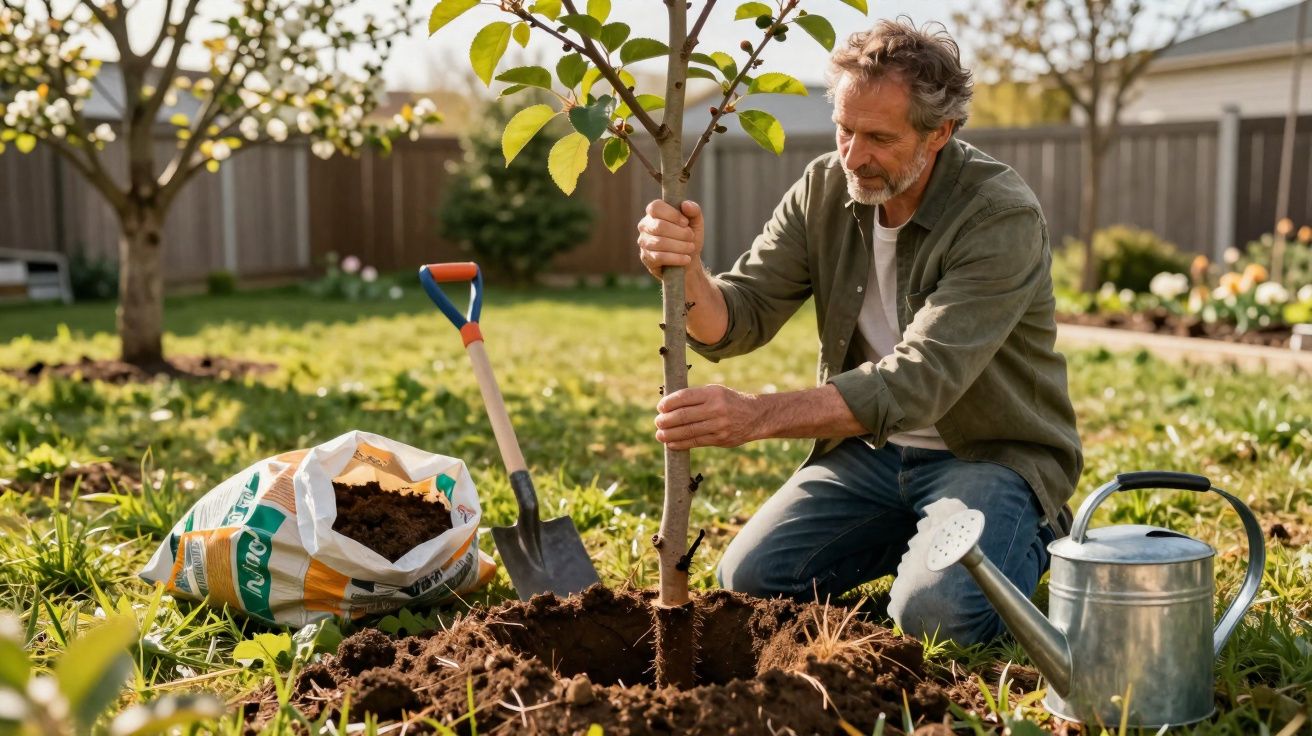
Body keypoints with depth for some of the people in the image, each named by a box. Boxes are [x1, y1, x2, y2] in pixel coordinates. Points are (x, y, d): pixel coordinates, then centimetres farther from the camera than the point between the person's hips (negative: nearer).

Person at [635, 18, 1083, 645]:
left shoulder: (1002, 216, -23)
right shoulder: (824, 189, -5)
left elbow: (919, 381, -33)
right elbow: (734, 324, -9)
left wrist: (758, 415, -45)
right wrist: (688, 273, -34)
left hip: (991, 453, -5)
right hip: (871, 446, 5)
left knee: (935, 614, -28)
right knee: (747, 580, -9)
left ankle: (1025, 541, 7)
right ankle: (914, 536, 16)